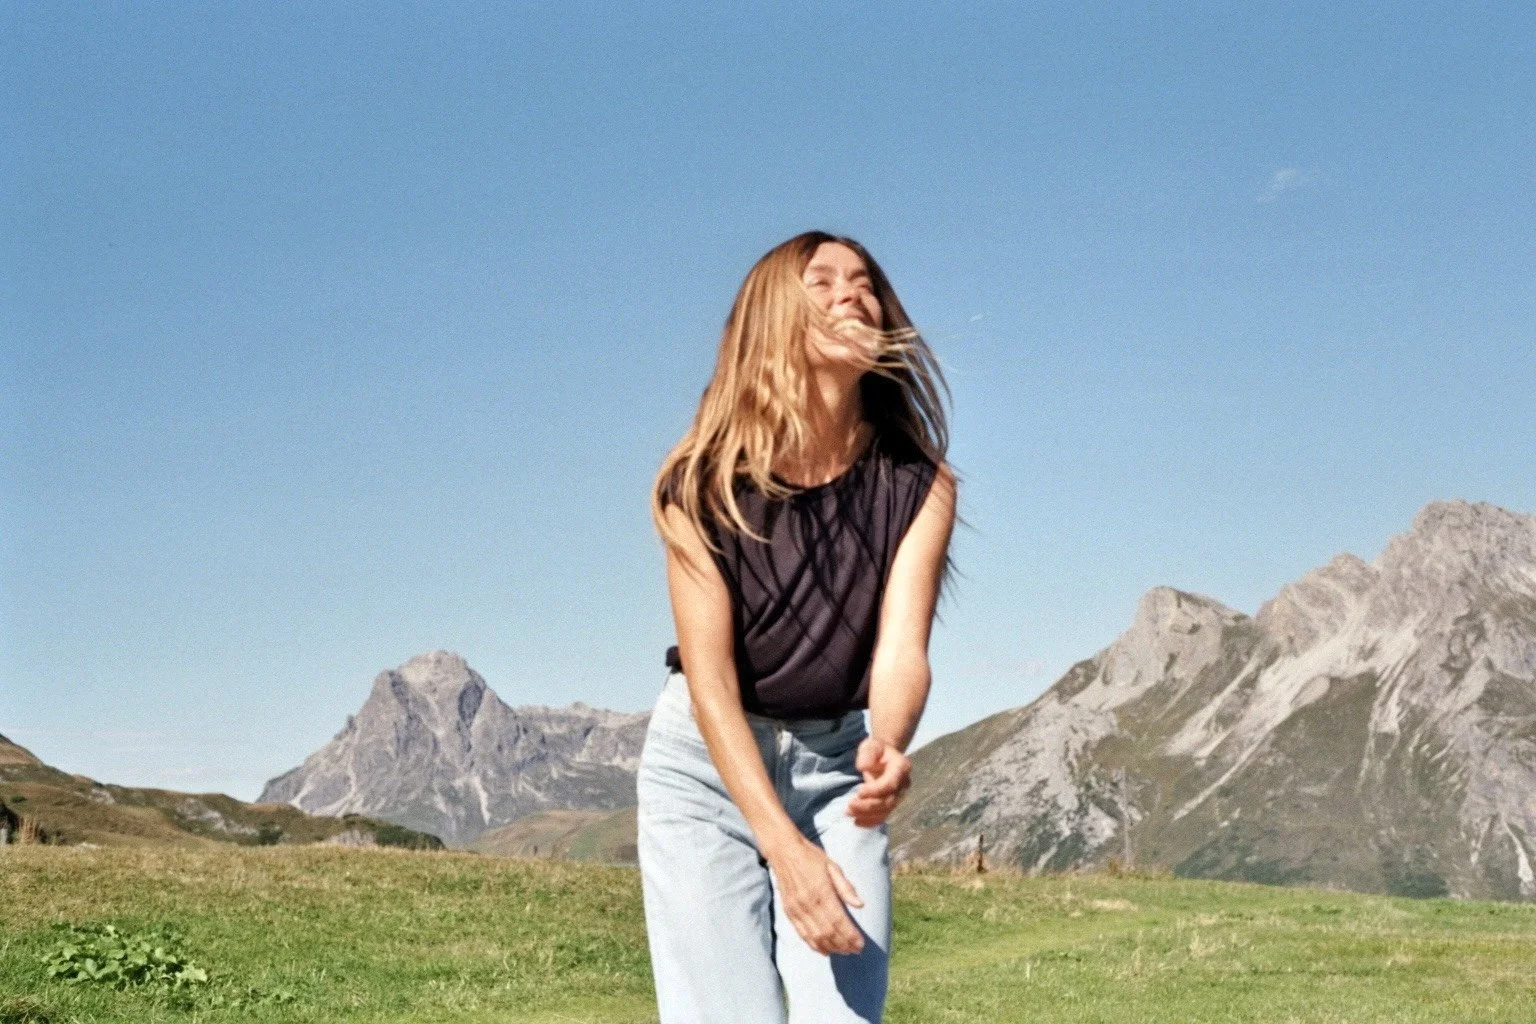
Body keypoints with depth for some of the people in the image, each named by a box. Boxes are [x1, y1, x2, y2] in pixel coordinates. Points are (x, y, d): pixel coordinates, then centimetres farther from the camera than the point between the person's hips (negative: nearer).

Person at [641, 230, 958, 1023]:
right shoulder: (703, 483, -17)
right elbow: (709, 674, -21)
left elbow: (902, 650, -21)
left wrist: (886, 751, -44)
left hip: (838, 761, 2)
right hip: (707, 760, -2)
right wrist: (782, 845, -31)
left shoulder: (918, 484, -11)